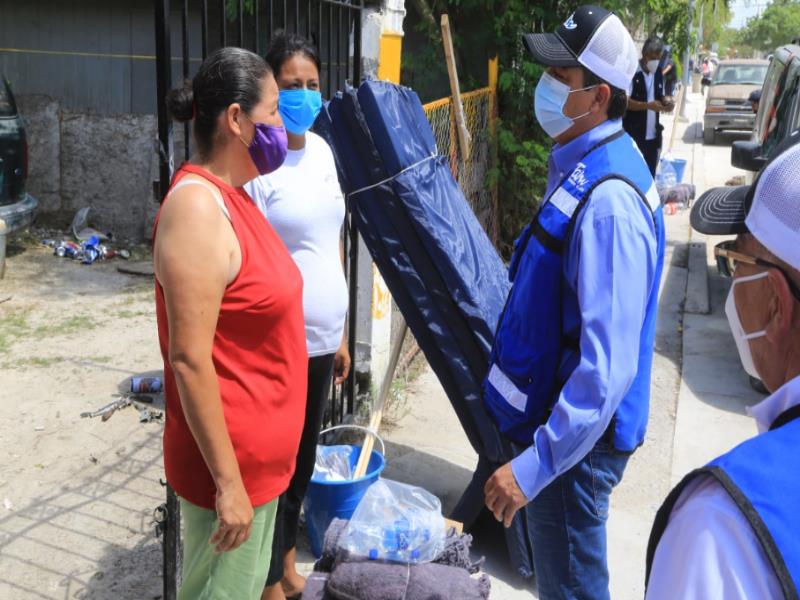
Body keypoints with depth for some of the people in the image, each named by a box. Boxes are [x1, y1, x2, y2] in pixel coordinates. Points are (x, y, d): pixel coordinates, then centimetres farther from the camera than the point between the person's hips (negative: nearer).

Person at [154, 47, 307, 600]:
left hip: (259, 451, 9)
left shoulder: (232, 195, 7)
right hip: (231, 459, -9)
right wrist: (228, 480, -21)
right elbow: (189, 359, -25)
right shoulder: (197, 207, -22)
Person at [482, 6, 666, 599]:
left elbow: (609, 367, -32)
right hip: (552, 411, 9)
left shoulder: (608, 202, -29)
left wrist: (534, 465, -31)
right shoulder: (583, 164, 3)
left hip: (574, 436, -9)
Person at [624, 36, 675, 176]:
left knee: (650, 175, 12)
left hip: (653, 135, 7)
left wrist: (666, 101, -3)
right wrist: (647, 105, -29)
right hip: (634, 135, -7)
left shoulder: (658, 73, 10)